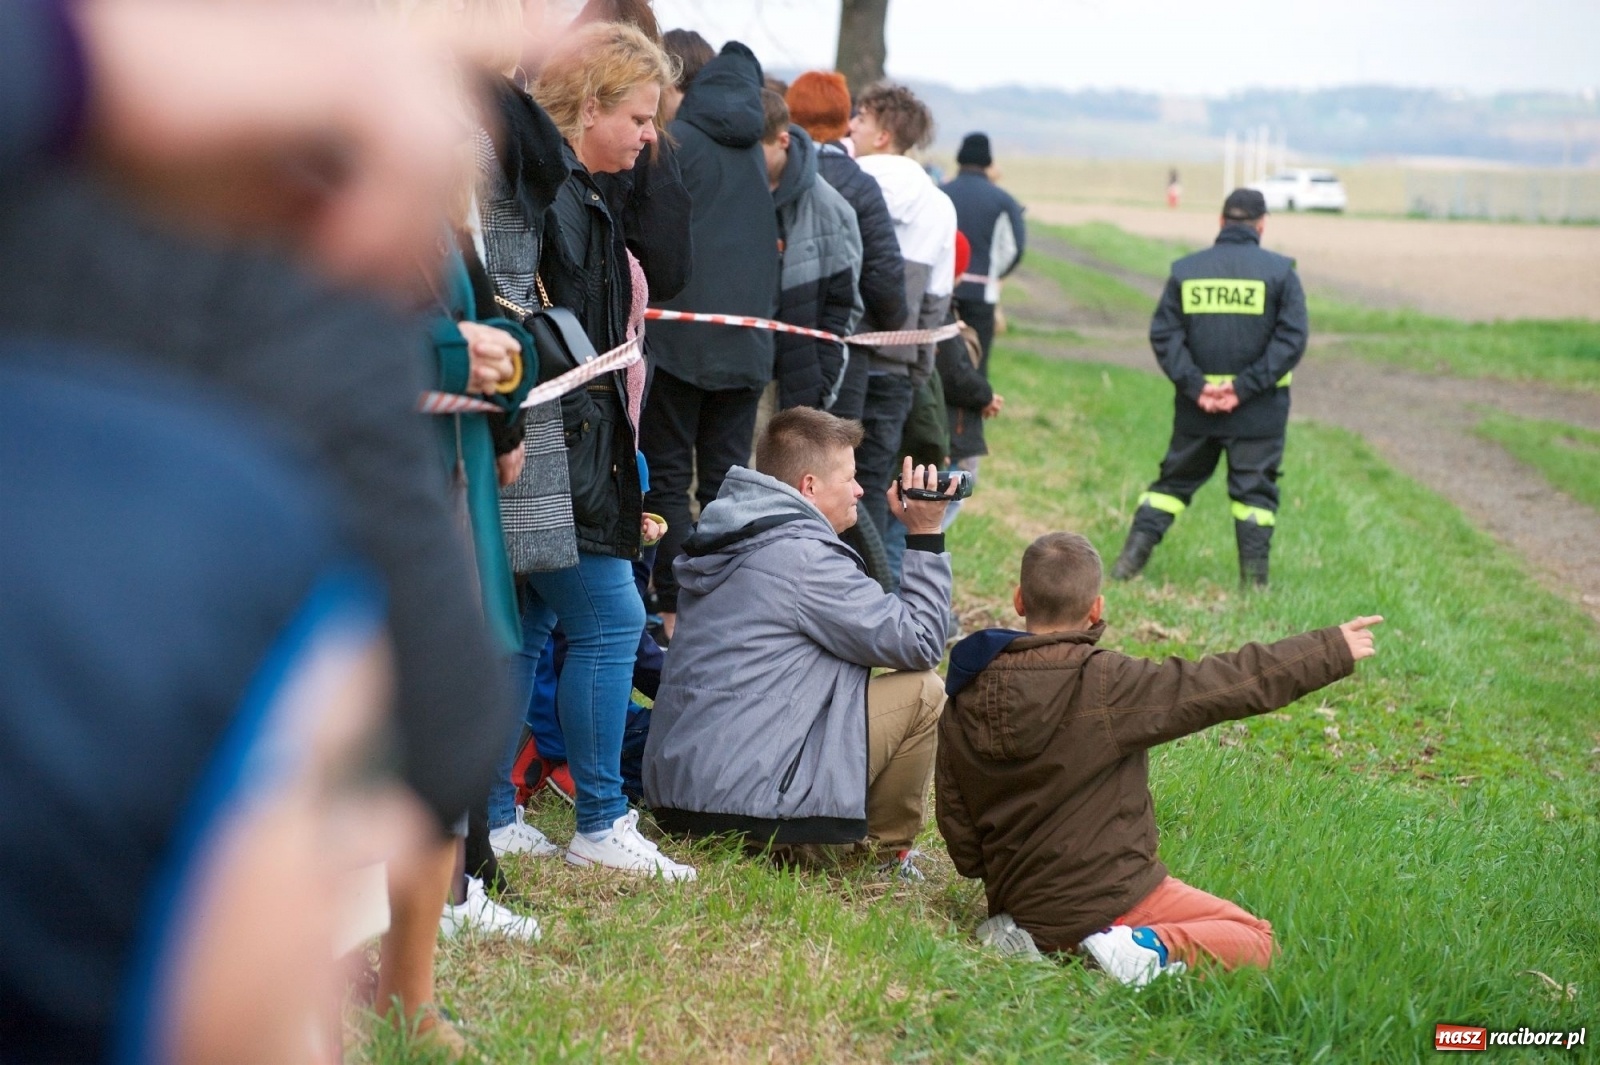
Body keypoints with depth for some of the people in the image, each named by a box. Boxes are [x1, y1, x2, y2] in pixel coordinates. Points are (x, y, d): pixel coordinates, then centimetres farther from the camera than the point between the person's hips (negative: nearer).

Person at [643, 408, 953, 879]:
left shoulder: (732, 541, 15)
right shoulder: (803, 557, -14)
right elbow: (919, 644, -8)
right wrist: (925, 537, -2)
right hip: (743, 799, -10)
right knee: (923, 690, 0)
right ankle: (889, 850, 13)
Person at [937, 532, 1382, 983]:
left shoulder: (965, 700, -1)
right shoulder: (1106, 684, -18)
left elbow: (957, 827, 6)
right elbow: (1231, 683, -12)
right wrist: (1334, 650, 0)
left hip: (1017, 904, 6)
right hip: (1110, 898, -6)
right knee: (1255, 941, 8)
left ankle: (1032, 937, 6)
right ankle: (1155, 946, -16)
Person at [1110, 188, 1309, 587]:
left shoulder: (1185, 270, 3)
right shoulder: (1279, 271, -3)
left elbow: (1163, 334, -2)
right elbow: (1291, 339, -11)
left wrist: (1195, 386, -8)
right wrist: (1245, 387, -14)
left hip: (1196, 405, 2)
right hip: (1258, 410, -2)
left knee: (1175, 479, 14)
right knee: (1254, 488, 6)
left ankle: (1131, 559, 9)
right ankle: (1254, 582, 7)